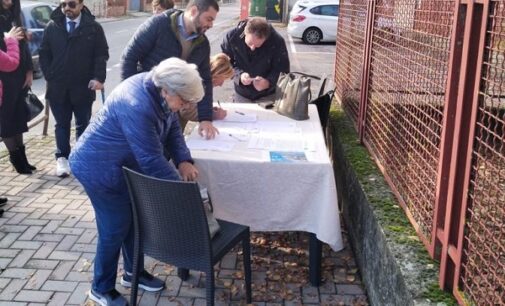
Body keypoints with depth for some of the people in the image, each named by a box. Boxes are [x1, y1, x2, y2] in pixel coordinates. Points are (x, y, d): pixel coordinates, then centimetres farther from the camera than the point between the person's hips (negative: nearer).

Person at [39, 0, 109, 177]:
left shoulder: (93, 28, -3)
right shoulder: (52, 26, 3)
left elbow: (102, 55, -3)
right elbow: (44, 54, 8)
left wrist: (98, 78, -14)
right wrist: (49, 76, -1)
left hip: (83, 87, -1)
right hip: (57, 87, 2)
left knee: (83, 124, 11)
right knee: (62, 124, 9)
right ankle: (62, 158, 16)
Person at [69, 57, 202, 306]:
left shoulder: (160, 90, -9)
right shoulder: (136, 107, -36)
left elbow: (173, 129, 2)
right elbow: (152, 160, -32)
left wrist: (183, 161, -13)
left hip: (125, 165, 9)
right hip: (99, 168, -9)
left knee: (135, 219, 16)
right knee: (115, 228, 0)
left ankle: (133, 272, 35)